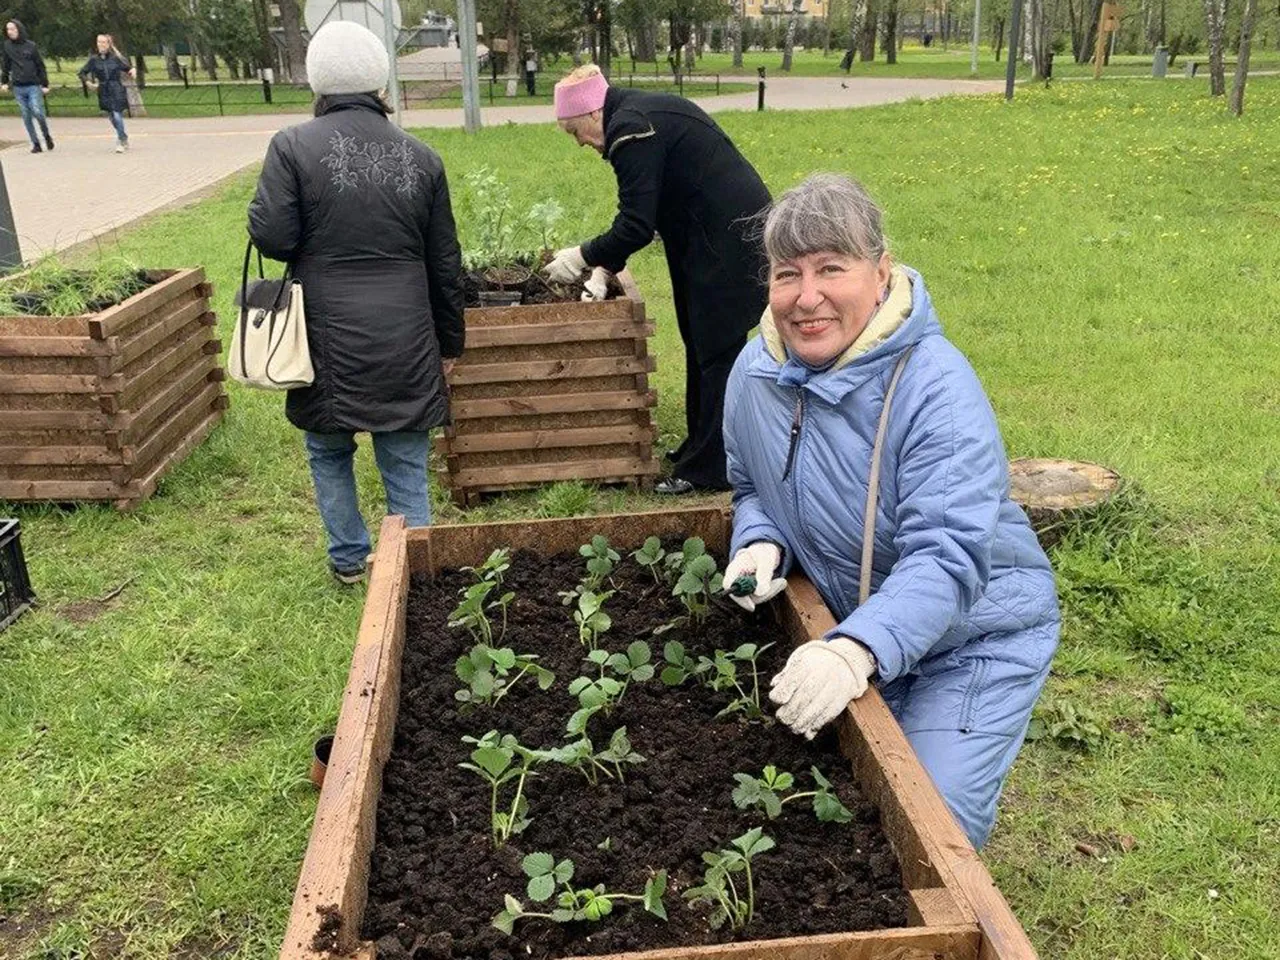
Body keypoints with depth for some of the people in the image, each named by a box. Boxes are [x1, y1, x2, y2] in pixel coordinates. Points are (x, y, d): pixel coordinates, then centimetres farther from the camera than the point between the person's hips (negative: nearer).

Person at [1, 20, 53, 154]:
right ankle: (36, 144, 7)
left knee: (37, 112, -15)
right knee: (26, 117, 1)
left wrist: (45, 84, 0)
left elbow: (40, 66, 3)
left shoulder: (30, 46, 0)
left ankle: (47, 135, 11)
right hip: (18, 88, 3)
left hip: (33, 86, -3)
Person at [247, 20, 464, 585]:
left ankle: (348, 559, 31)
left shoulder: (293, 147, -6)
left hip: (328, 338, -1)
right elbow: (445, 263, 7)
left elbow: (271, 237, -11)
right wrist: (449, 343, 17)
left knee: (329, 452, 21)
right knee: (406, 468, 9)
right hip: (406, 343, 1)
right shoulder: (421, 158, 3)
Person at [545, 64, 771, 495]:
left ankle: (710, 468, 5)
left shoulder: (631, 129, -18)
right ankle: (701, 446, 28)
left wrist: (583, 257, -7)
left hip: (729, 238, -10)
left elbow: (636, 228, -21)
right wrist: (604, 268, 12)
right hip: (724, 231, 10)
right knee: (701, 343, 17)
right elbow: (640, 215, 18)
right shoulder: (640, 114, 14)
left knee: (715, 349, -4)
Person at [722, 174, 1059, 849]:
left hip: (975, 639, -5)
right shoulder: (756, 369, -7)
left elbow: (947, 559, -34)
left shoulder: (935, 385, -26)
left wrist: (858, 648, -50)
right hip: (850, 634, 6)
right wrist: (761, 543, -12)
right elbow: (751, 488, 11)